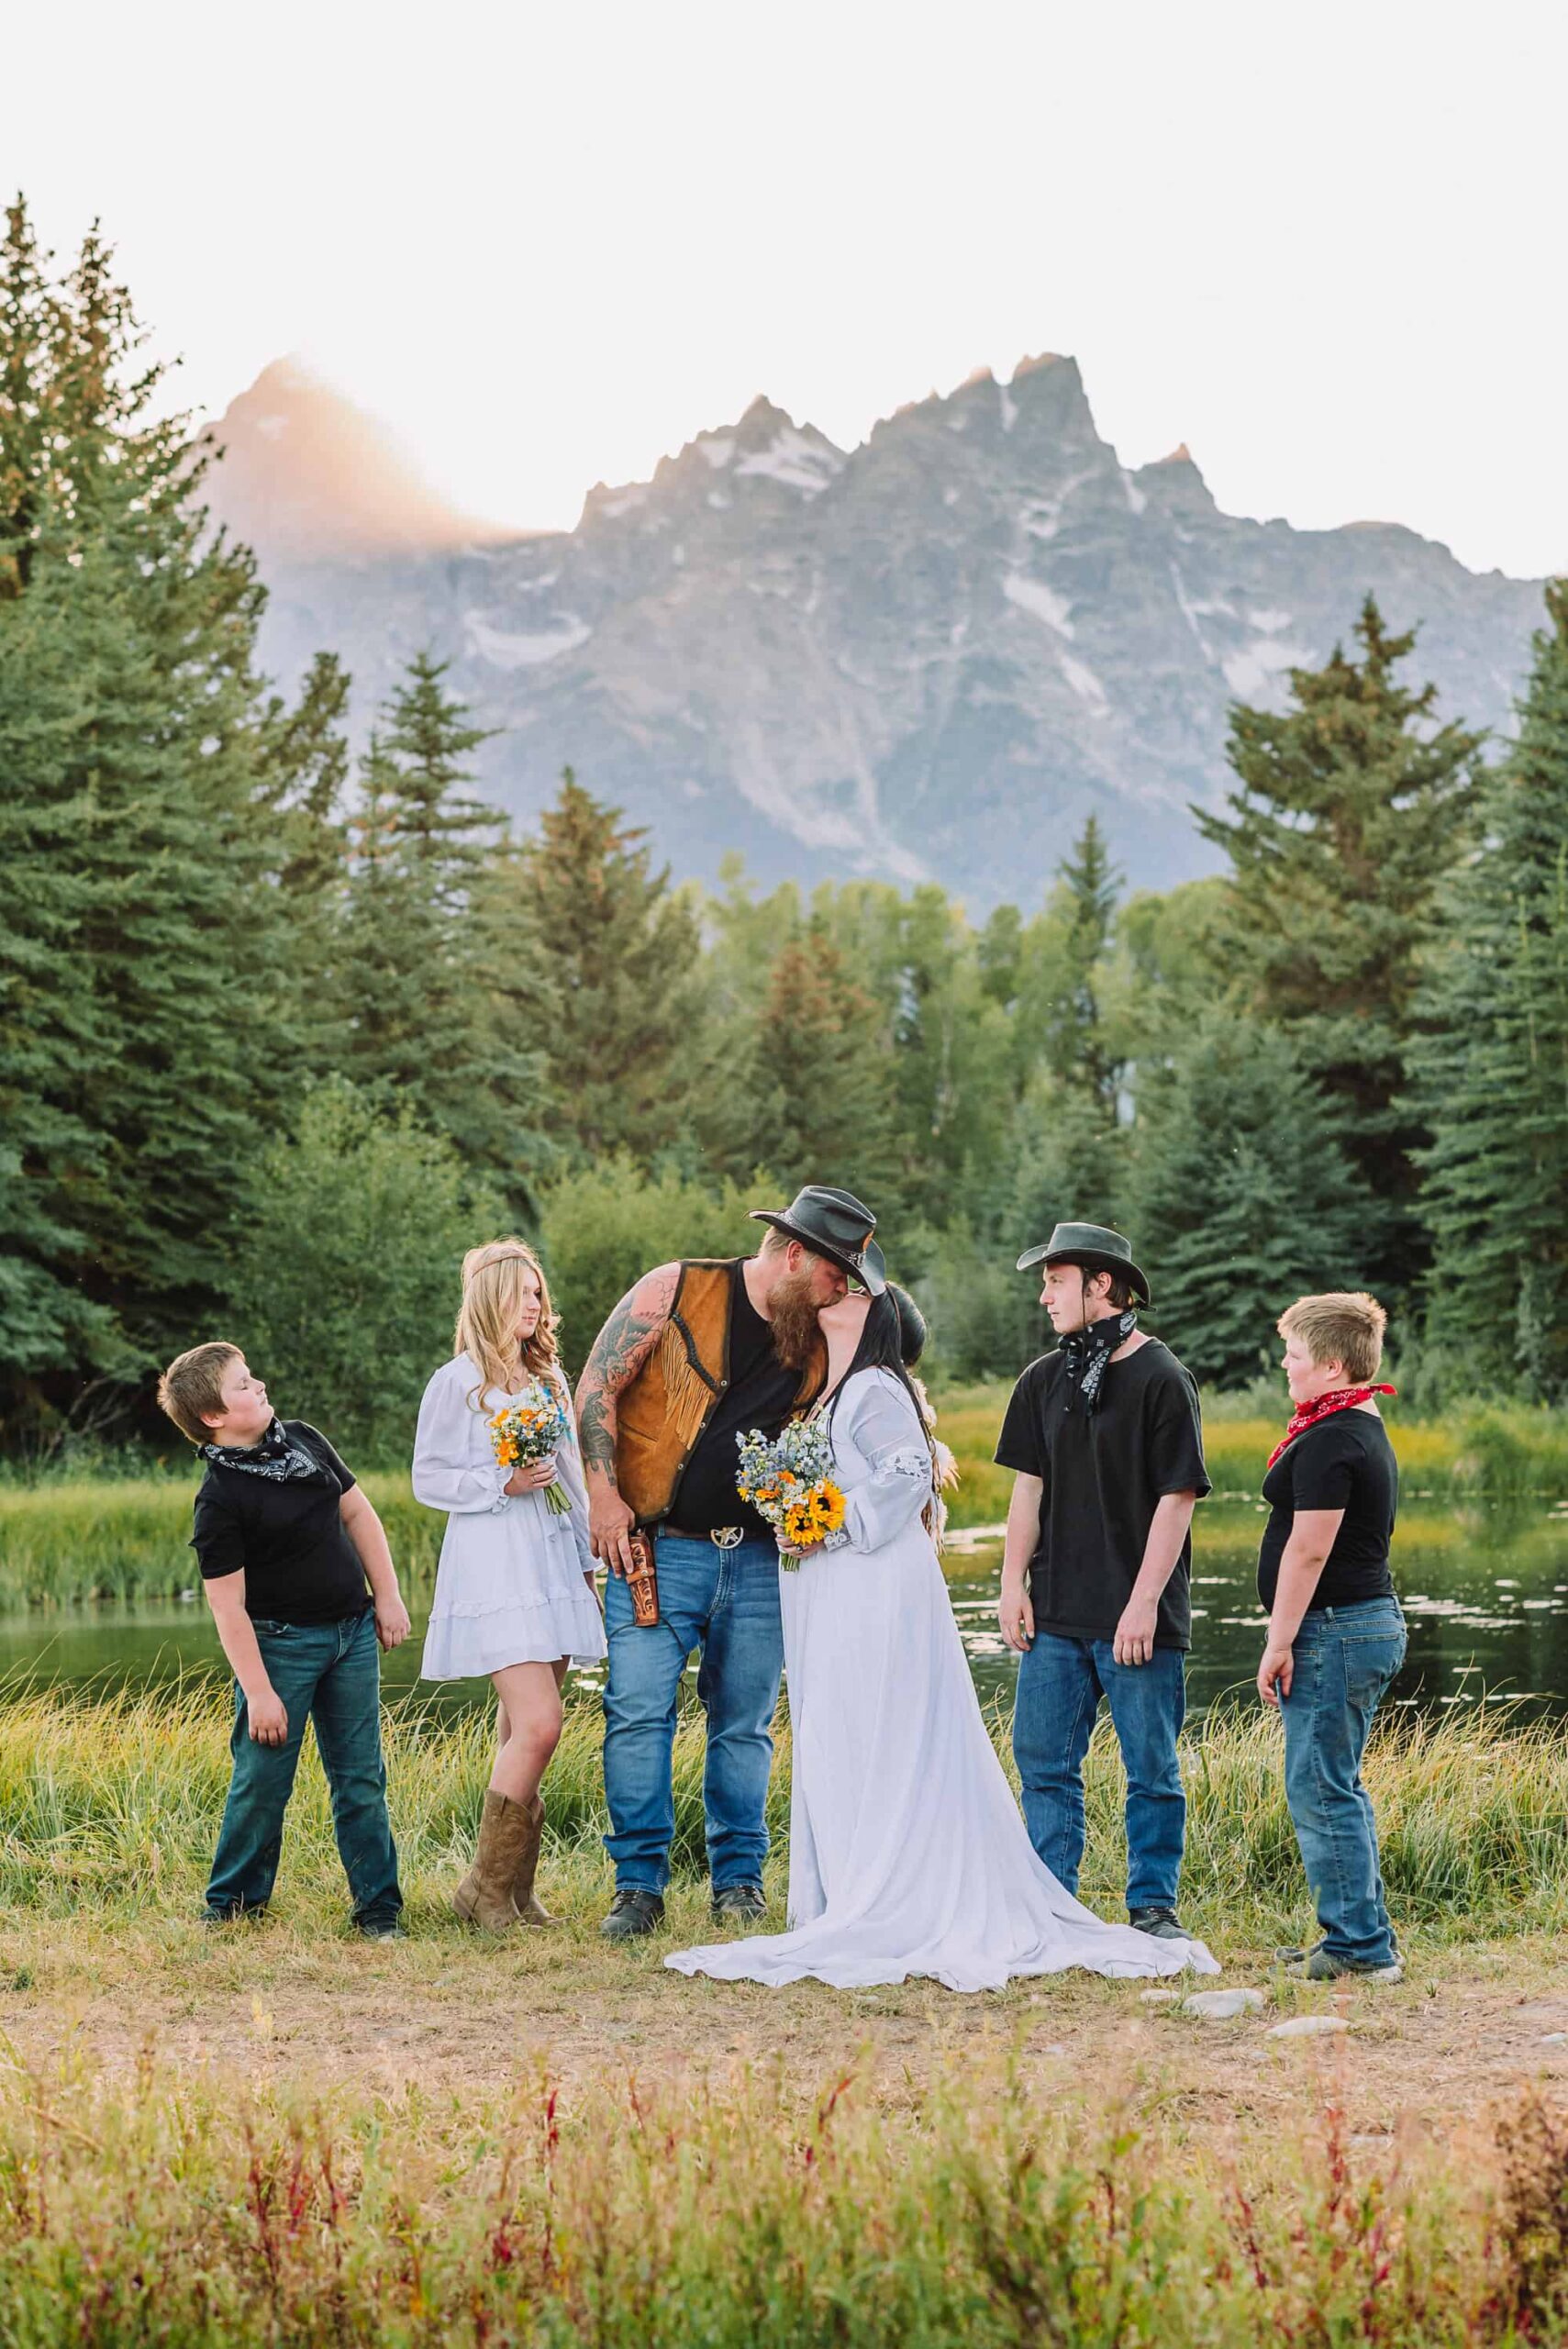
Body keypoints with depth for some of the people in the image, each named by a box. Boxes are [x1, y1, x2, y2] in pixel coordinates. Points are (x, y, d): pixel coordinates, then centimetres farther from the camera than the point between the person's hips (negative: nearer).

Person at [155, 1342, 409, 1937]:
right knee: (263, 1780, 0)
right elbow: (228, 1604, -15)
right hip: (281, 1642, -5)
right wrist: (258, 1692, -16)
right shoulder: (220, 1497, -15)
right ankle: (232, 1903, 15)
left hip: (353, 1632, 6)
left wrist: (388, 1598, 9)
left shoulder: (303, 1440, 5)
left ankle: (378, 1907, 13)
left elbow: (358, 1513, 15)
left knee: (361, 1776, 7)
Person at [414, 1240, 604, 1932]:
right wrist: (502, 1484, -15)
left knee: (521, 1732, 6)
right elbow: (427, 1479, -3)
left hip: (552, 1556, 7)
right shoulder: (456, 1382, -3)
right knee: (539, 1725, -16)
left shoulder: (550, 1378, 16)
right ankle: (487, 1886, -7)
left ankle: (516, 1888, 11)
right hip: (492, 1562, -7)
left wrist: (588, 1557, 20)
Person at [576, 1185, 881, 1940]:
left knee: (744, 1723, 7)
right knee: (638, 1711, -9)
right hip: (657, 1546, -4)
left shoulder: (819, 1342, 9)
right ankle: (640, 1883, -1)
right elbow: (598, 1384, -4)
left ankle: (738, 1878, 17)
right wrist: (604, 1493, -12)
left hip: (757, 1559, 4)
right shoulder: (676, 1291, -4)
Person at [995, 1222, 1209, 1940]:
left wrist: (1144, 1603, -13)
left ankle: (1153, 1903, 11)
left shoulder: (1161, 1379, -7)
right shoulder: (1043, 1381, 10)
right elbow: (1029, 1489, 14)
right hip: (1055, 1613, 5)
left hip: (1138, 1618, -5)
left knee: (1151, 1767, 2)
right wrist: (1013, 1585, 5)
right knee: (1043, 1761, 6)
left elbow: (1176, 1499, -8)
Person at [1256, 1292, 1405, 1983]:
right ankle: (1365, 1938, 21)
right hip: (1372, 1621, 11)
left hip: (1334, 1629, -11)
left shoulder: (1329, 1441, -17)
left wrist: (1279, 1641, -18)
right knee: (1335, 1789, 16)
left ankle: (1359, 1945, -3)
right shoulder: (1367, 1430, 16)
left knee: (1320, 1791, -6)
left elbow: (1309, 1549, -21)